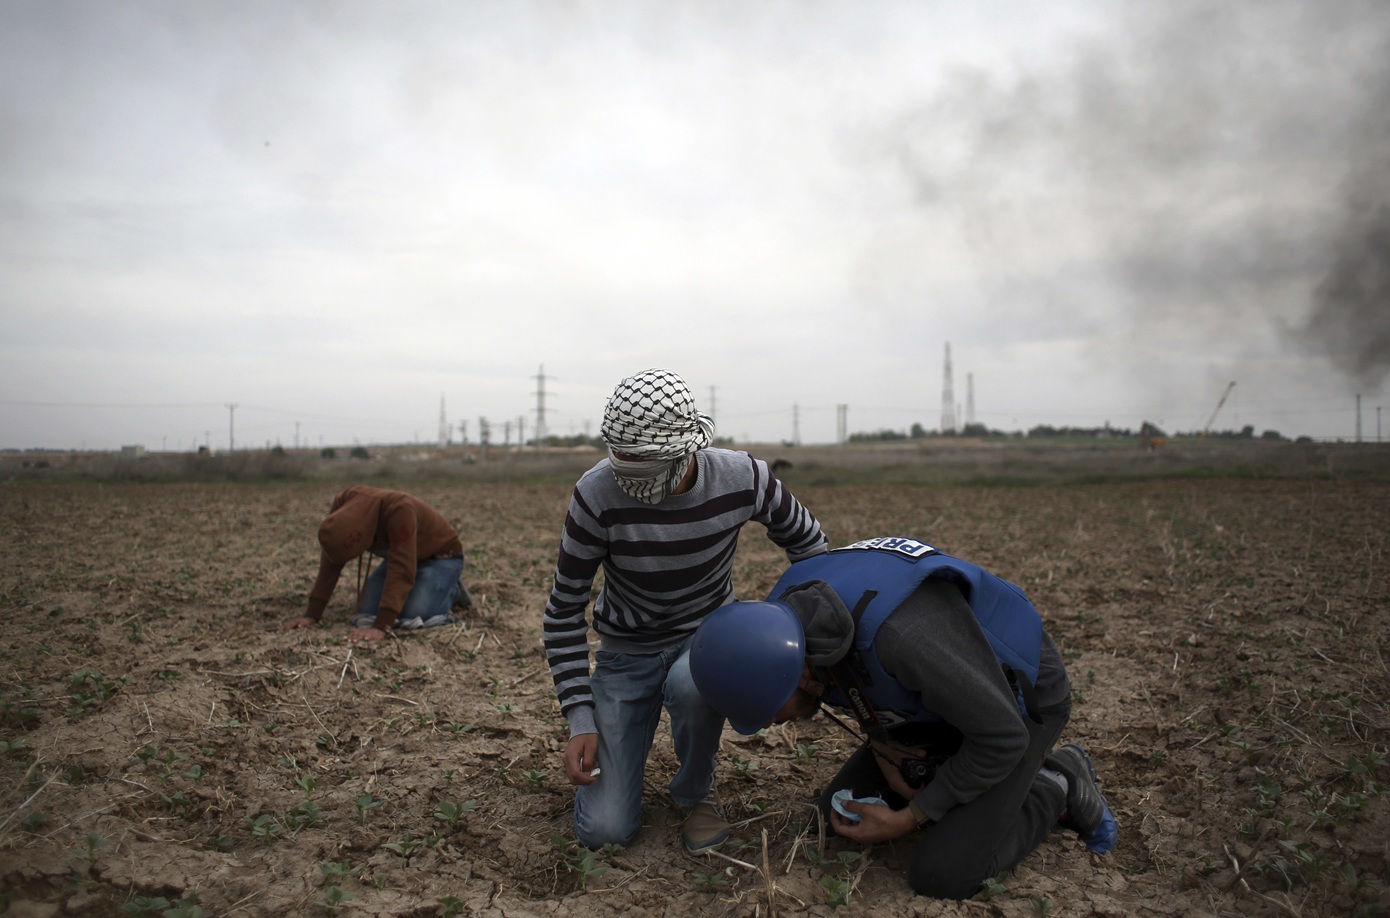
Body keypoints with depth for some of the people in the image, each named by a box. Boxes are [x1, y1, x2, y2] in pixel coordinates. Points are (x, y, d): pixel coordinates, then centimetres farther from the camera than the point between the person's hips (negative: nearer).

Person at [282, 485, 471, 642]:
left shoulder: (398, 509, -41)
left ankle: (451, 591, 3)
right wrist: (312, 615, -16)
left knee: (414, 616, -27)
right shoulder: (343, 505, -21)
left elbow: (401, 571, -44)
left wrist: (380, 627, -48)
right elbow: (330, 563, -12)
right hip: (400, 555, 7)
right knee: (367, 613, -9)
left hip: (440, 555, -6)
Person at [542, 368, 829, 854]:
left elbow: (804, 538, 1)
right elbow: (564, 609, -14)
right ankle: (610, 744, 26)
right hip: (627, 649, 0)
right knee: (604, 831, -9)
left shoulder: (742, 478, -22)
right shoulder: (598, 494, -26)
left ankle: (695, 792, -5)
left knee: (691, 682, -40)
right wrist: (580, 720, -18)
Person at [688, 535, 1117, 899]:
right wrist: (882, 754, -5)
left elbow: (1002, 734, -31)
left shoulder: (904, 635, -46)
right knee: (839, 815, 5)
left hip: (1015, 702, -7)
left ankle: (1057, 788, 9)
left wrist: (908, 820, -22)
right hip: (938, 698, 7)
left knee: (941, 875, -15)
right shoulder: (783, 619, -20)